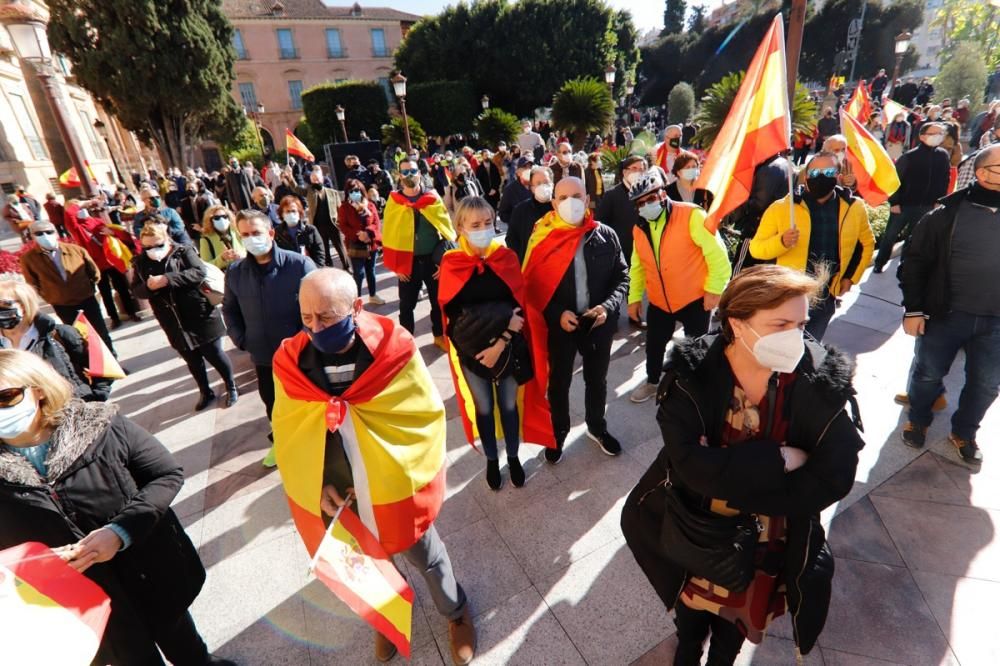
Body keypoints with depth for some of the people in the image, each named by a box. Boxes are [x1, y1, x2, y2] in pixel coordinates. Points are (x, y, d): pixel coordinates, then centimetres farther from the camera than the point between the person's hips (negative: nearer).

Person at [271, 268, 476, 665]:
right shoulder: (291, 362, -13)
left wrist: (399, 473, -15)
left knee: (424, 556, 21)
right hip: (336, 497, 3)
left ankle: (456, 613, 52)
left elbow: (425, 417, -13)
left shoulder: (393, 349, -22)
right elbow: (289, 436, -2)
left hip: (392, 489, -3)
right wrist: (316, 486, -10)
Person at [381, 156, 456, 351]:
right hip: (408, 262, 0)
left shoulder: (433, 199, -2)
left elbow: (447, 230, -1)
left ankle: (440, 336, 32)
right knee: (407, 305, 10)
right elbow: (389, 236, -3)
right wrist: (396, 266, -6)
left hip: (434, 259, 1)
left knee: (438, 301, 13)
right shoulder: (393, 203, -3)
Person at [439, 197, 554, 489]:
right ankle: (491, 461, 39)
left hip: (508, 349, 1)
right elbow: (458, 313, -15)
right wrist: (504, 320, -21)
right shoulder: (452, 265, -9)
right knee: (484, 409, 17)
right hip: (472, 351, -1)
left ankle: (513, 458, 39)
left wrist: (501, 342, -19)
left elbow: (519, 304, -9)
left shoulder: (507, 257, -5)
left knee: (509, 405, 16)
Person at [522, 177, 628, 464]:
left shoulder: (606, 235, -5)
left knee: (597, 379, 21)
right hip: (559, 324, -2)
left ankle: (597, 427, 46)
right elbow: (533, 285, -8)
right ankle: (558, 432, 40)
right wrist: (557, 314, -20)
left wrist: (608, 306, -15)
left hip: (599, 322, 2)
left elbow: (622, 277, 2)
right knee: (559, 382, 16)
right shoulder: (543, 237, -10)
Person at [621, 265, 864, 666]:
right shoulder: (692, 374, -25)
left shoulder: (822, 382, -21)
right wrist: (776, 460, -31)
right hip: (693, 531, 0)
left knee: (737, 616, 28)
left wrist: (728, 480, -28)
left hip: (768, 543, 1)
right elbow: (690, 462, -31)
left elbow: (833, 478, -22)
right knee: (691, 609, 29)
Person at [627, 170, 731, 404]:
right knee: (654, 345, 18)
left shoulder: (691, 215, -16)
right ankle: (652, 382, 41)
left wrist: (714, 290, -17)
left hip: (695, 299, -5)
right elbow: (638, 266, 13)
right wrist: (634, 297, 10)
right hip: (659, 302, 5)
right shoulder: (639, 229, 2)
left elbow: (717, 253, -16)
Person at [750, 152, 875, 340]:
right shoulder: (781, 208, -11)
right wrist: (781, 242, -26)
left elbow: (867, 243, 18)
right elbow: (756, 248, -8)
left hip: (825, 300, 4)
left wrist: (851, 277, 10)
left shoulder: (854, 208, 1)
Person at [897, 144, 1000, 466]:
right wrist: (913, 309, -10)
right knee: (928, 374, 11)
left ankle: (963, 432, 35)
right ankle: (918, 419, 35)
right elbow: (914, 261, -7)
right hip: (945, 314, -3)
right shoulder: (950, 212, -8)